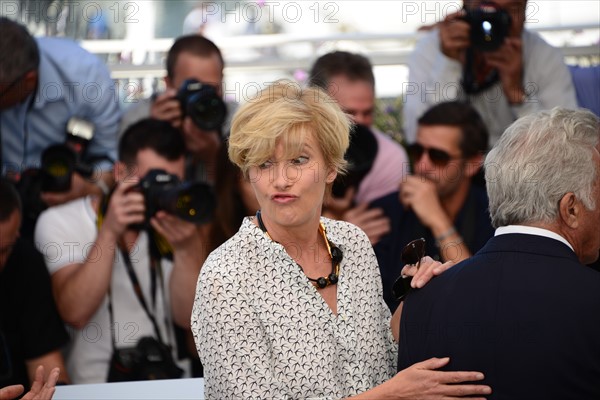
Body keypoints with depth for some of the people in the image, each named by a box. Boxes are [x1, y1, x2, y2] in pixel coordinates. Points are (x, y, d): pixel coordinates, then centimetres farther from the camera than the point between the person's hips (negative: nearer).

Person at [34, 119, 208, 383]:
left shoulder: (181, 224, 9)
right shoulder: (60, 222, 1)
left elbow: (188, 317, -2)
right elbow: (76, 313, -15)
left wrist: (185, 249, -18)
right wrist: (109, 232, -21)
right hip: (94, 385, -2)